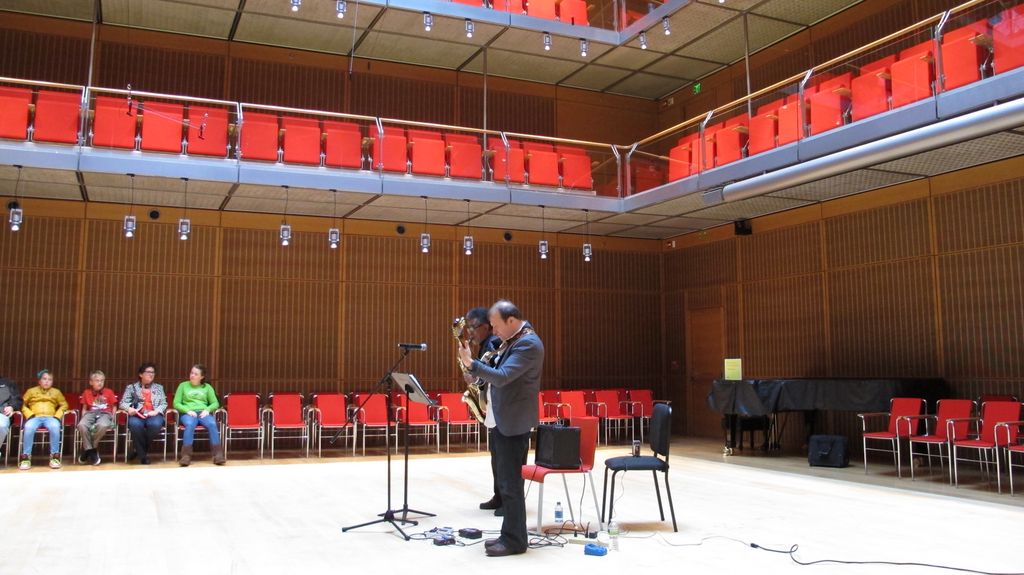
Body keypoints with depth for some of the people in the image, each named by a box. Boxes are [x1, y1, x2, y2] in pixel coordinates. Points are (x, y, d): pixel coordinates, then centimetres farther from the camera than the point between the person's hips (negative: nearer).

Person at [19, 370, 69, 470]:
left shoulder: (56, 392, 21)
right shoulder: (31, 391, 19)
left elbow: (64, 405, 18)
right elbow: (23, 404, 13)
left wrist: (57, 416, 1)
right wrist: (30, 415, -4)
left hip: (50, 417, 0)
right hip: (35, 417, 0)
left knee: (55, 426, -37)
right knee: (28, 427, -37)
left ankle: (55, 456, -29)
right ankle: (26, 457, -27)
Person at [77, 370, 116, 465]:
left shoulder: (109, 392, 12)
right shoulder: (87, 393, 15)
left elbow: (114, 407, 14)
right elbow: (84, 408, 20)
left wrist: (112, 419, 1)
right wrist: (83, 418, 3)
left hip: (105, 414, -2)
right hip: (91, 413, 2)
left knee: (103, 425, -40)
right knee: (81, 425, -36)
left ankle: (87, 449, -18)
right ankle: (90, 450, -21)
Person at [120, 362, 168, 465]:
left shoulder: (159, 387, 23)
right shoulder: (131, 387, 18)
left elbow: (164, 404, 14)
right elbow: (123, 403, 9)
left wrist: (156, 411, -7)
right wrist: (129, 408, -14)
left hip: (153, 415, 1)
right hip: (137, 415, -1)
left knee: (155, 424, -37)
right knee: (135, 425, -38)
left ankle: (139, 450, -15)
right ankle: (143, 454, -21)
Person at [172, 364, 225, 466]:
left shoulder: (207, 387, 18)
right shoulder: (183, 385, 14)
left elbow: (215, 403, 12)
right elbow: (176, 403, 7)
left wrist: (207, 410, -9)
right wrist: (188, 410, -10)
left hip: (203, 413, 1)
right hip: (188, 413, -1)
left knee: (212, 424, -33)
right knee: (190, 425, -38)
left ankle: (218, 454, -35)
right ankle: (186, 455, -40)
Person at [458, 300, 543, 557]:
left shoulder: (528, 344, -19)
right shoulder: (513, 339, 11)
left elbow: (503, 377, -28)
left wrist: (471, 364, -32)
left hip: (514, 422, -10)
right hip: (502, 419, 10)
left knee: (511, 483, -3)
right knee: (506, 481, 15)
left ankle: (515, 541, 7)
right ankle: (510, 534, 24)